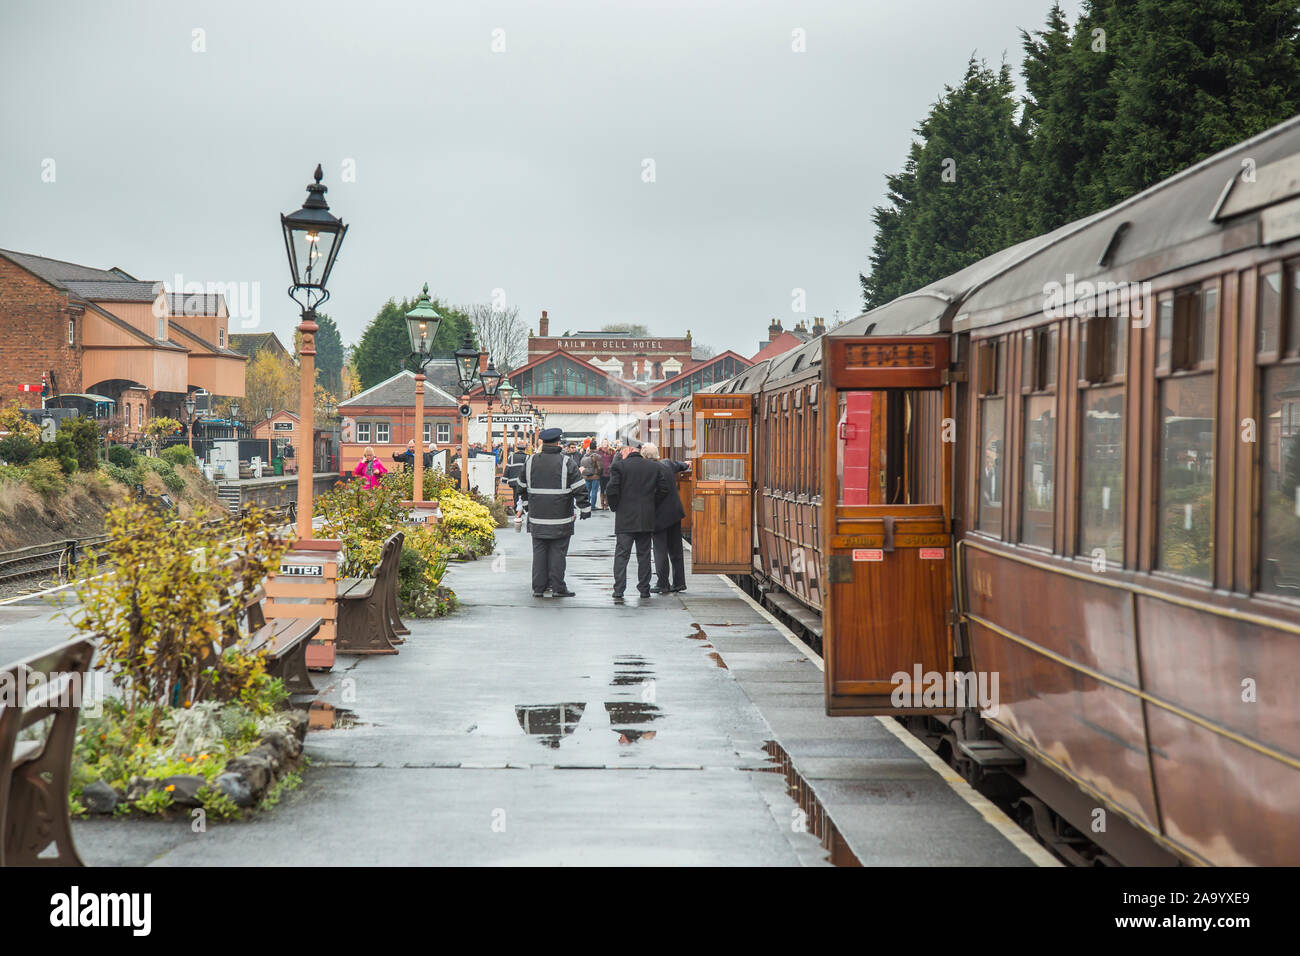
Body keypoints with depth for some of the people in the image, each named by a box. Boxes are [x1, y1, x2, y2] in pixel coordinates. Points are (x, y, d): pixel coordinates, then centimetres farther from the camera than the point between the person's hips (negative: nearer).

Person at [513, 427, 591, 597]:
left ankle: (538, 588, 9)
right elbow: (580, 489, -10)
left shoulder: (530, 462, 4)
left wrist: (527, 503, 30)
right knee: (558, 553, 2)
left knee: (539, 551, 8)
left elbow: (522, 486, 16)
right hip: (560, 519, -3)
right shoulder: (566, 463, -8)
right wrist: (585, 509, 0)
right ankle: (558, 587, 3)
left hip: (537, 518, 3)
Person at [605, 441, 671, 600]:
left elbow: (612, 490, -11)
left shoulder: (619, 466, -6)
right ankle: (644, 589, 15)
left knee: (621, 554, -1)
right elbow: (663, 489, 5)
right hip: (647, 519, 3)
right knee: (644, 554, 12)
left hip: (625, 518, -3)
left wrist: (615, 507, 4)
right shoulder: (655, 467, 5)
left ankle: (619, 590, -8)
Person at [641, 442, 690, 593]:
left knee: (660, 550, -2)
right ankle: (679, 582, 18)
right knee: (675, 548, 13)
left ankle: (663, 584, -1)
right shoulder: (667, 463, 4)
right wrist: (685, 464, 48)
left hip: (659, 516, -7)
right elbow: (677, 465, 28)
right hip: (675, 512, 7)